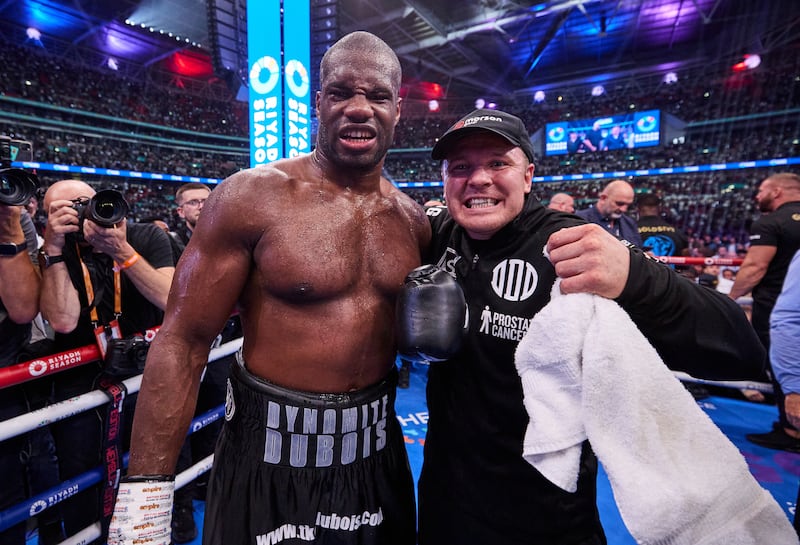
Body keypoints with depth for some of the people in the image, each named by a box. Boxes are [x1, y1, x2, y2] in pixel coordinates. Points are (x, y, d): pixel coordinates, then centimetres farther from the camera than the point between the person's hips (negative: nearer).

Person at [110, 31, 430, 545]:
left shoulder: (413, 218, -1)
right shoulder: (251, 196, -15)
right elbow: (183, 340, -13)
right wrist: (145, 492, -13)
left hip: (375, 445, 5)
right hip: (272, 451, -3)